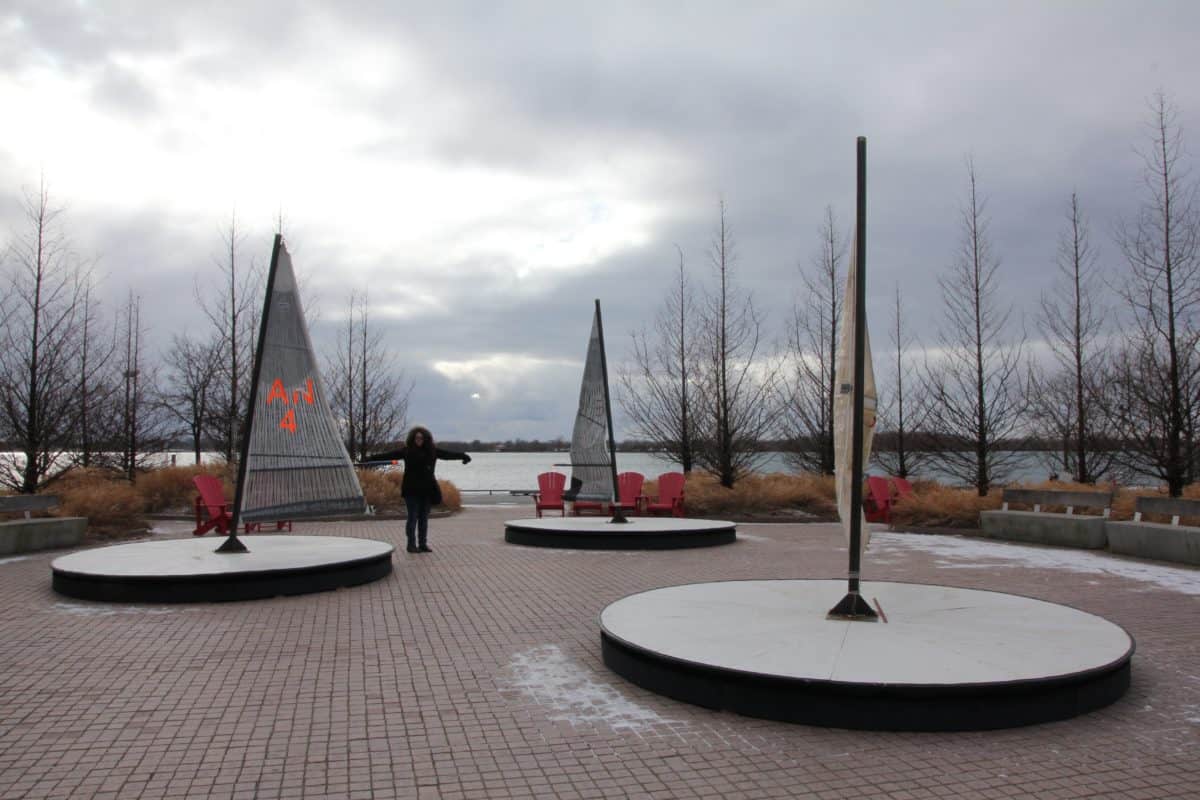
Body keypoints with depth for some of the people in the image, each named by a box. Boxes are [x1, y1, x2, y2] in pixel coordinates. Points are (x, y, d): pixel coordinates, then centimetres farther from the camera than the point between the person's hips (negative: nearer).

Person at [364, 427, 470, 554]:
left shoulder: (432, 451, 4)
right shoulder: (406, 451, -4)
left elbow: (448, 454, 5)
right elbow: (389, 455, -10)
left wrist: (463, 456, 0)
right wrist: (371, 458, -17)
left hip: (427, 490, 3)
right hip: (411, 490, -3)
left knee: (424, 518, 8)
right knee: (413, 517, -2)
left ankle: (423, 544, 15)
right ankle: (411, 544, 6)